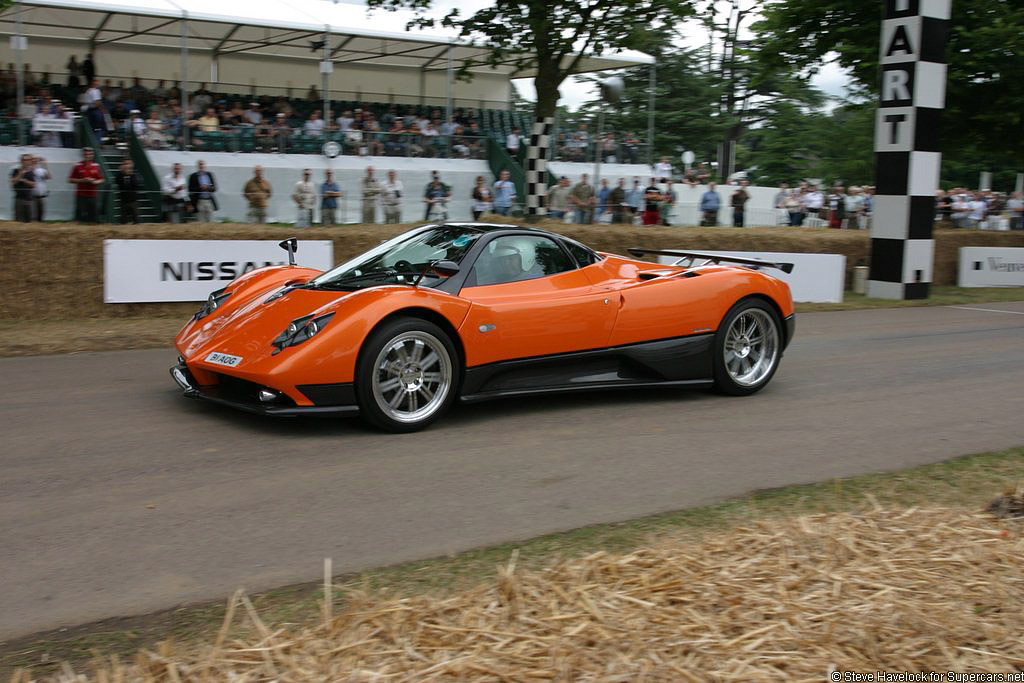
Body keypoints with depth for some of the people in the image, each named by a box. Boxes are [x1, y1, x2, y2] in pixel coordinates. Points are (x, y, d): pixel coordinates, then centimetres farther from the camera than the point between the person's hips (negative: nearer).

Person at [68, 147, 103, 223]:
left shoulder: (96, 166, 8)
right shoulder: (77, 166, 2)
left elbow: (101, 180, 12)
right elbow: (70, 180, 2)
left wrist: (95, 182, -9)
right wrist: (82, 180, -11)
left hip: (92, 195, 2)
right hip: (81, 195, -2)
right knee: (80, 214, -3)